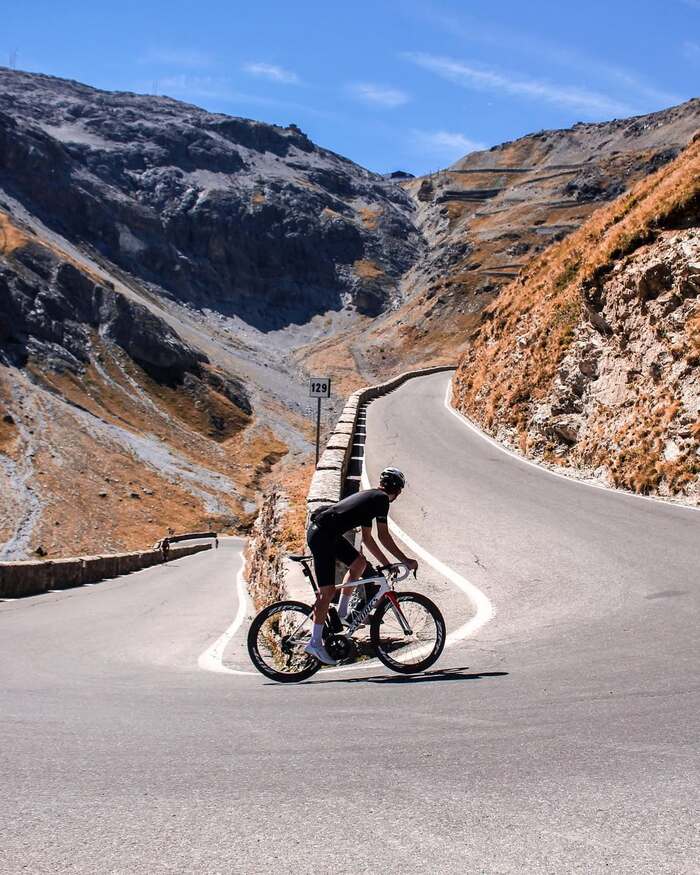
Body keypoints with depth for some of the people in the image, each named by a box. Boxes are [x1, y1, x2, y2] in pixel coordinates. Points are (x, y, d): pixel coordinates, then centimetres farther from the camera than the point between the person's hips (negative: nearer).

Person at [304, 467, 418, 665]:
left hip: (328, 534, 10)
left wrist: (387, 564, 26)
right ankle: (315, 643, -1)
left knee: (359, 563, 16)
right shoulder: (382, 499, -5)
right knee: (327, 590, -6)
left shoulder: (370, 498, 22)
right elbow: (384, 537, -7)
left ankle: (342, 614, 22)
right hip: (321, 535, -10)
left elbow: (367, 538, 26)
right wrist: (406, 561, -1)